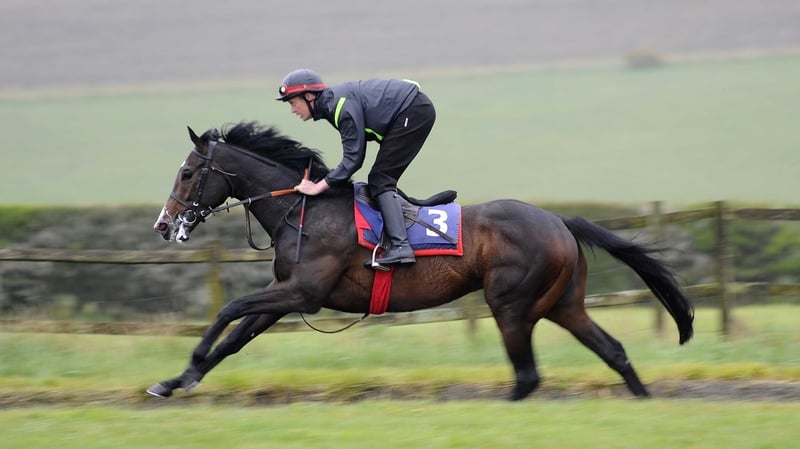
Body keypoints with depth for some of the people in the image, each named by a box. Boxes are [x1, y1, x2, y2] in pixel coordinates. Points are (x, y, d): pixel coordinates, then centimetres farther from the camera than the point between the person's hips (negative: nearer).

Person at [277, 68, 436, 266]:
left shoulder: (342, 105, -23)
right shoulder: (330, 103, 7)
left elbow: (353, 157, -23)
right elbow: (354, 155, 13)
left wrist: (319, 187, -21)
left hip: (413, 112, -10)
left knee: (380, 179, -14)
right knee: (380, 180, 14)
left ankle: (400, 246, -24)